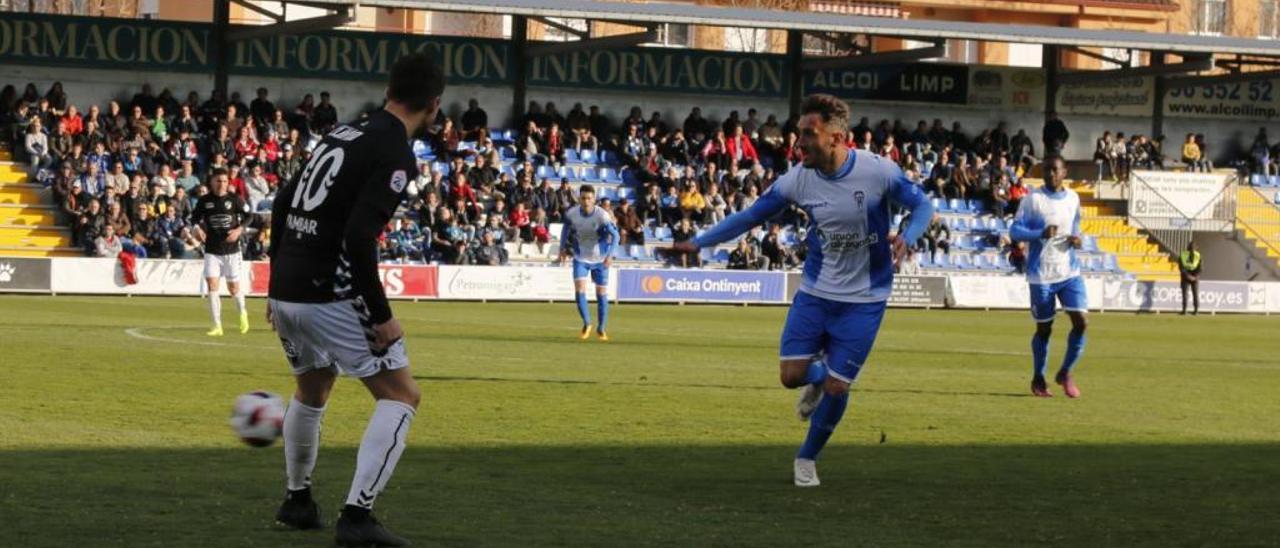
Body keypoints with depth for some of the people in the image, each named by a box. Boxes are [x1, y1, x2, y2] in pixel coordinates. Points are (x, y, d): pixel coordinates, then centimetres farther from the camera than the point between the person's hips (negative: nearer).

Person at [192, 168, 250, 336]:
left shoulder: (234, 199, -4)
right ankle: (217, 326, -7)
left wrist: (239, 230, -14)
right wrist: (197, 228, -9)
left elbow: (248, 216, 3)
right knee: (212, 284, -11)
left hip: (231, 249, -1)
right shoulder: (204, 201, 0)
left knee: (233, 287, 4)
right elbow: (195, 217, 12)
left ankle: (243, 312, 36)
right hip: (211, 251, 1)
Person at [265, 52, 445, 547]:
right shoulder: (395, 154, -11)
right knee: (401, 396, 0)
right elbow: (358, 236, -21)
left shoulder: (343, 134, 14)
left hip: (285, 292, 8)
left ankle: (297, 502, 41)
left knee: (312, 390, 30)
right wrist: (381, 316, -16)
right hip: (330, 296, -8)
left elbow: (282, 205, 18)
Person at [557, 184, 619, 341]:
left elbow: (615, 235, -19)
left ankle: (601, 328, 24)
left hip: (600, 259, -1)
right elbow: (565, 229, 8)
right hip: (580, 258, 1)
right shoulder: (571, 214, -13)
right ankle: (586, 324, 8)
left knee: (602, 294, 4)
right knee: (579, 290, -14)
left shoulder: (602, 216, -23)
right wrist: (563, 249, 3)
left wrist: (610, 255, -30)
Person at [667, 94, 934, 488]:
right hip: (815, 292, 3)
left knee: (836, 388, -2)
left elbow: (922, 206, -7)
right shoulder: (798, 180, -9)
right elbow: (751, 216, 3)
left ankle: (807, 459, 24)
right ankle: (818, 377, 32)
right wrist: (698, 243, -1)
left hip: (862, 300, -3)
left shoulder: (878, 172, -19)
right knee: (792, 375, -7)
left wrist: (906, 239, -28)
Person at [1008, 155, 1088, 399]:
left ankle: (1065, 373, 10)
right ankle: (1038, 379, 23)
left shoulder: (1073, 198, 7)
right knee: (1044, 328, 4)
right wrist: (1040, 234, -27)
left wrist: (1076, 238, 0)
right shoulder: (1032, 199, -7)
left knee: (1080, 322, -9)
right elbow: (1015, 231, -10)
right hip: (1042, 275, -4)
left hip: (1070, 271, 4)